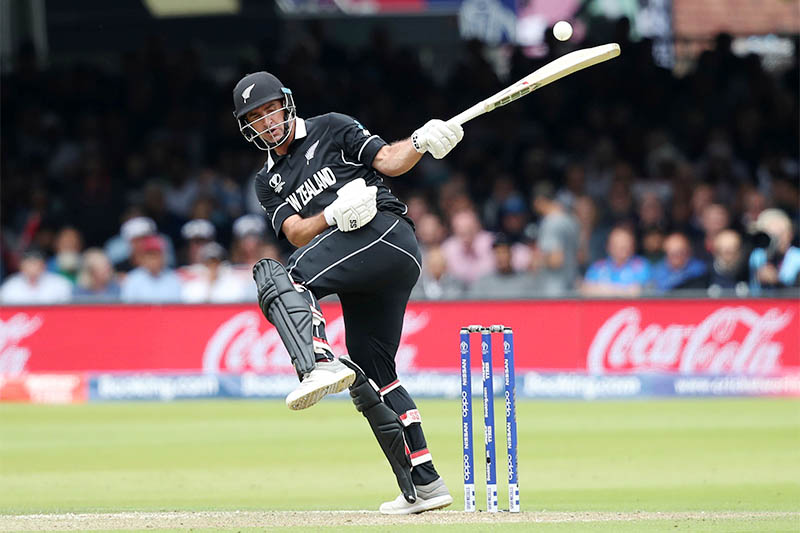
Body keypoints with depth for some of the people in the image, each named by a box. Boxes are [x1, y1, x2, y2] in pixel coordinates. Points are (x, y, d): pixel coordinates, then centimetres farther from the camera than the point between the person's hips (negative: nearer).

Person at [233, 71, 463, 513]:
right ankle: (423, 485, 12)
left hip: (384, 231, -8)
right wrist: (334, 215, -11)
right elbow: (296, 233, 8)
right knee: (372, 376, 9)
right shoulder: (268, 182, 26)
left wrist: (421, 143, -19)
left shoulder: (330, 130, 13)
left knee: (278, 278, -27)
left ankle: (320, 365, -50)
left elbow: (388, 160, 2)